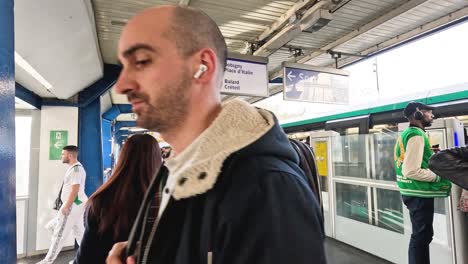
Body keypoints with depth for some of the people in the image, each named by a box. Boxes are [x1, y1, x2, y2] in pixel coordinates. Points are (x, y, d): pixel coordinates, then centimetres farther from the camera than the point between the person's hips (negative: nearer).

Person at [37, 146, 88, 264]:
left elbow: (75, 190, -23)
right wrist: (66, 205, 22)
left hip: (73, 204, -10)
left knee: (60, 232, -1)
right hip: (75, 204, 10)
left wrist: (66, 206, -22)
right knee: (79, 231, 14)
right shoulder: (75, 167, 14)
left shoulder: (76, 169, -18)